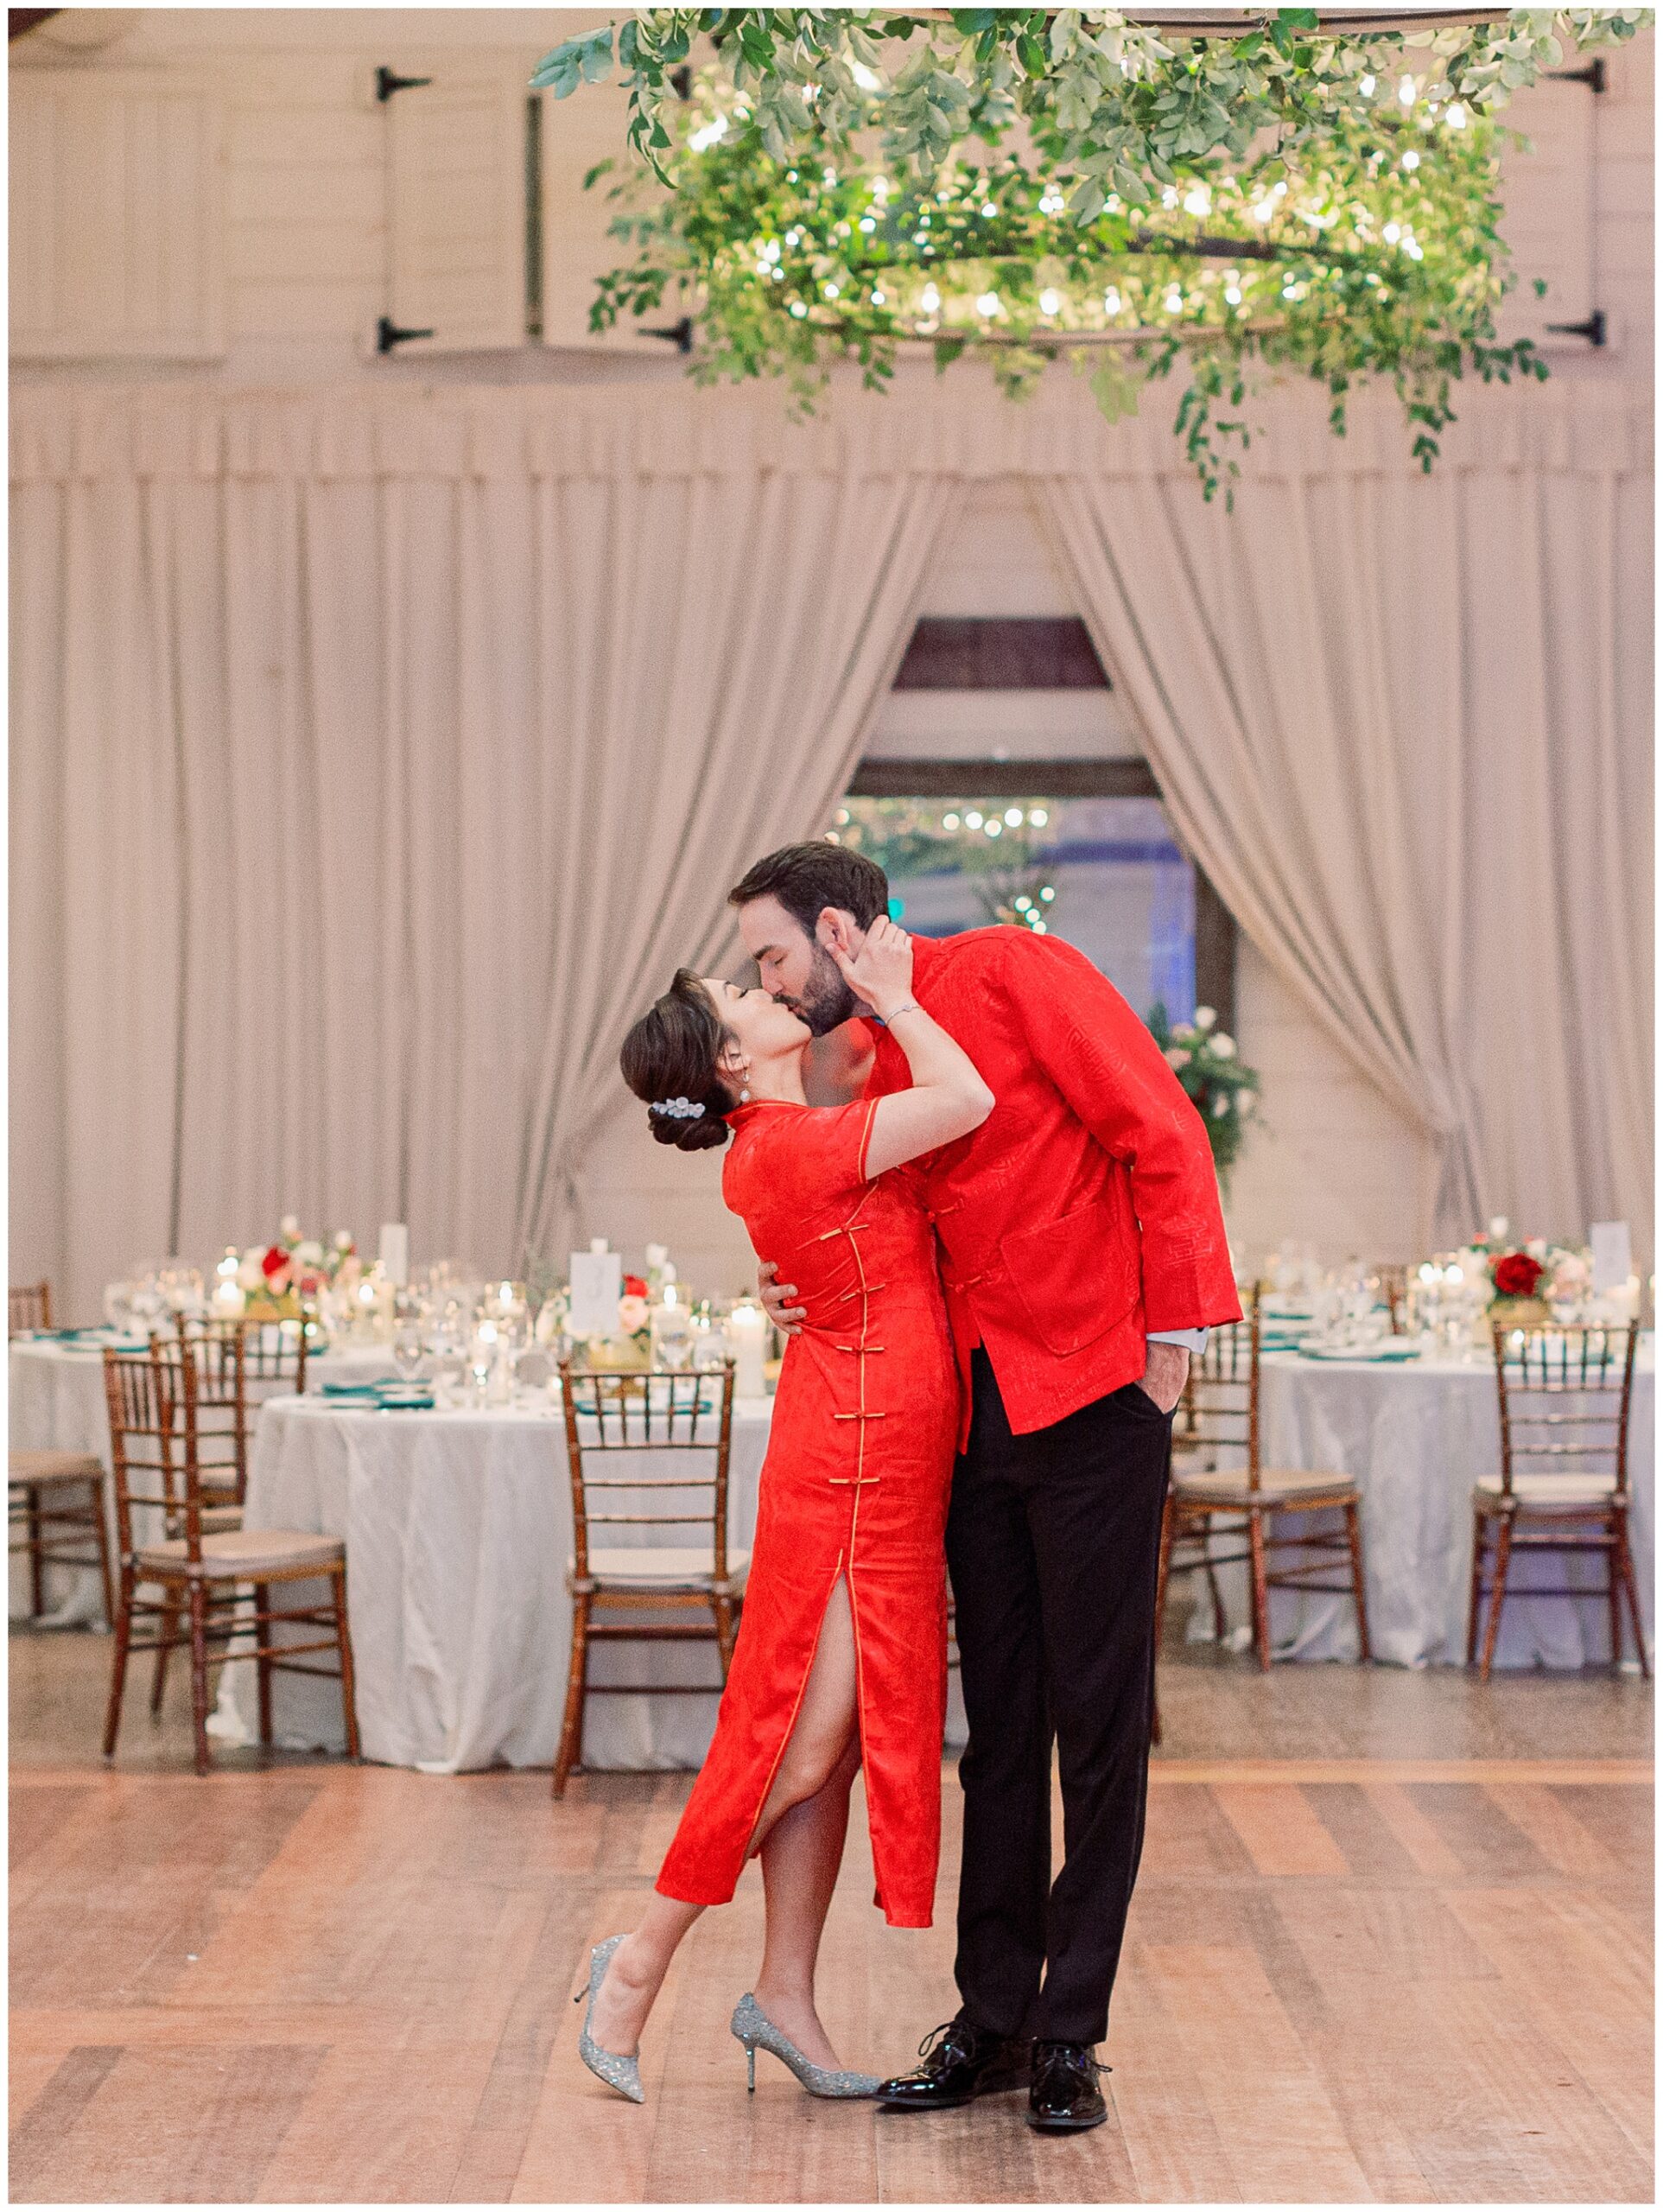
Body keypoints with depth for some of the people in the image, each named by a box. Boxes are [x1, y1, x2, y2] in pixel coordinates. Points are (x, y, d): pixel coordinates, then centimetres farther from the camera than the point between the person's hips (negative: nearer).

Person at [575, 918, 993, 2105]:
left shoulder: (791, 1134, 11)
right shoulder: (793, 1148, -18)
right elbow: (969, 1100, -21)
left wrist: (877, 999, 14)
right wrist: (891, 996, -9)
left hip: (886, 1461, 9)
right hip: (855, 1461, -9)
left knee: (833, 1739, 10)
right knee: (809, 1738, -4)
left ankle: (786, 1998, 15)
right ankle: (643, 1959, 7)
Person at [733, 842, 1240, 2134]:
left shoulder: (1015, 973, -7)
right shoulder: (881, 1068, 16)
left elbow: (1162, 1135, -11)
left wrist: (1175, 1324, -15)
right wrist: (806, 1291, 5)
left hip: (1094, 1399, -7)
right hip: (976, 1419, 7)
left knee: (1098, 1723, 0)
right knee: (999, 1725, 11)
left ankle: (1071, 2037, 8)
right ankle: (993, 2022, 19)